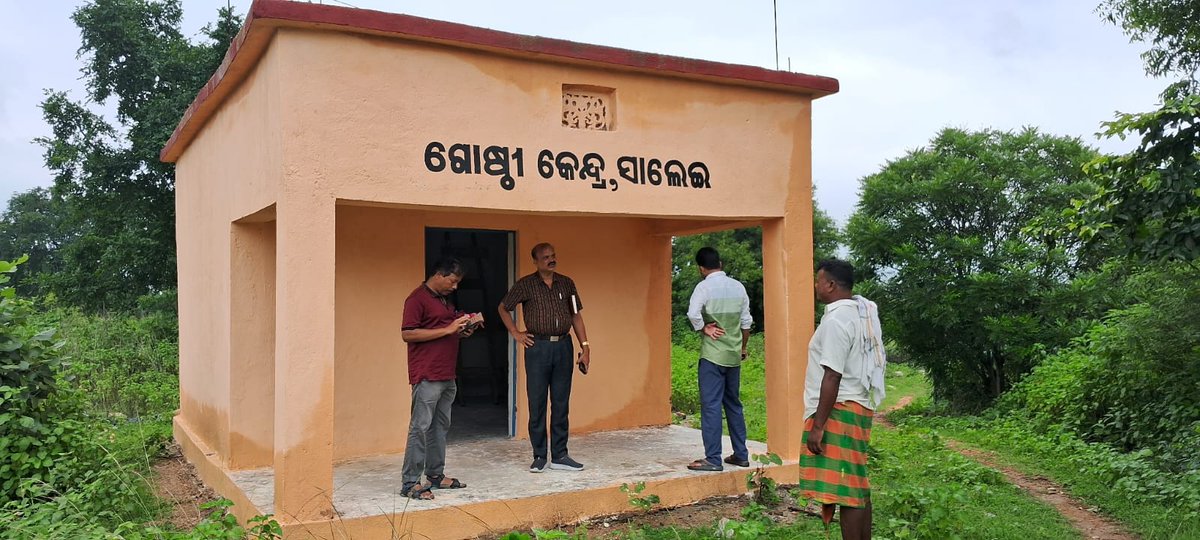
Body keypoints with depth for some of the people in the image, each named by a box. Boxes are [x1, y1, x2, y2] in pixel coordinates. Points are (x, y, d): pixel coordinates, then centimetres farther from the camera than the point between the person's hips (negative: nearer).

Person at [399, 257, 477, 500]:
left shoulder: (445, 300, 20)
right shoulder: (417, 299, -9)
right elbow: (407, 334, -17)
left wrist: (462, 331, 9)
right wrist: (447, 329, -18)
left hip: (447, 376, 9)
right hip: (427, 377, -9)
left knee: (440, 427, 13)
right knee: (420, 428, -7)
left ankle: (436, 475, 21)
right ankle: (410, 483, -3)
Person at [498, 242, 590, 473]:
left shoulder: (567, 283, 9)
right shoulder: (525, 284, 0)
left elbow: (576, 316, 11)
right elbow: (503, 308, 10)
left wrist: (585, 347, 5)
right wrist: (515, 333, 1)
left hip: (563, 346, 3)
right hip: (538, 347, -3)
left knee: (561, 404, 6)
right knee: (537, 404, 3)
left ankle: (560, 456, 14)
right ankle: (539, 457, 13)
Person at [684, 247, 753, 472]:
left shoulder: (704, 286, -10)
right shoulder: (738, 286, 6)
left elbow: (693, 314, -25)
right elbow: (746, 322, 11)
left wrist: (704, 328, -7)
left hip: (712, 355, -6)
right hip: (733, 355, 6)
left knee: (711, 406, -3)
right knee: (733, 404, 15)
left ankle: (713, 459, -2)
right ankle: (740, 455, 20)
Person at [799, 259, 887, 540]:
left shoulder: (836, 320, -17)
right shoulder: (862, 312, 13)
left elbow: (832, 377, -22)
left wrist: (818, 425, -21)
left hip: (840, 410, -10)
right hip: (859, 406, 10)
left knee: (847, 490, -7)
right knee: (858, 487, 15)